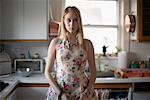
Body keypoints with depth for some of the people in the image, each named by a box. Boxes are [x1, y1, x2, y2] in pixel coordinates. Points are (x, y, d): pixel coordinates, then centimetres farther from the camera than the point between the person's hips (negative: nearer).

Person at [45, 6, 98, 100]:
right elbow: (48, 72, -3)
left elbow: (93, 72, 2)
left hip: (82, 91, 1)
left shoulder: (87, 44, -3)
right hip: (58, 90, 0)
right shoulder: (56, 42, -4)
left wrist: (87, 92, -10)